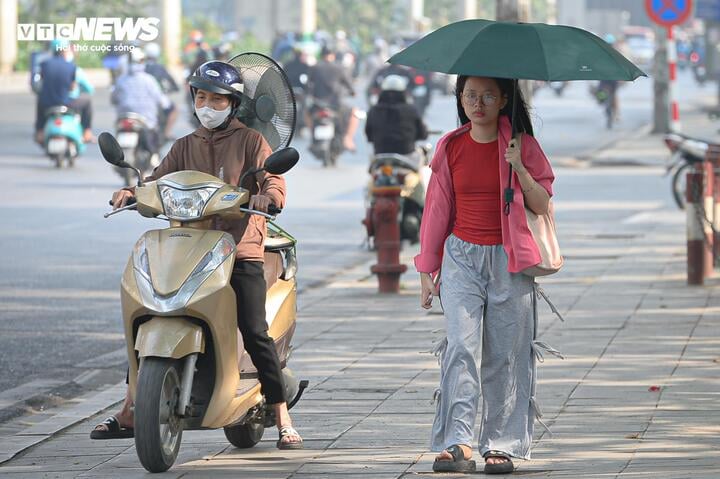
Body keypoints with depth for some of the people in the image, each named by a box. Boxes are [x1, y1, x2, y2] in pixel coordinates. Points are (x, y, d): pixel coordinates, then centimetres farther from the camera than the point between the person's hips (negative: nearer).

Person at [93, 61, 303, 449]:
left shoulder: (250, 141, 7)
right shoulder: (185, 147, 19)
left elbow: (273, 182, -5)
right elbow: (160, 182, 8)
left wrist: (266, 196, -27)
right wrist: (132, 193, -12)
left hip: (240, 249, -4)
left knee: (255, 334, -12)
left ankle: (283, 421, -7)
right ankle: (128, 413, 8)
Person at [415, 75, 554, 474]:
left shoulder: (522, 145, 2)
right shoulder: (451, 147, 7)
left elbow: (543, 206, -2)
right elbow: (437, 209, 12)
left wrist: (519, 168, -17)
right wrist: (426, 270, 12)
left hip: (509, 261, -1)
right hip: (462, 256, 1)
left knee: (507, 355, -1)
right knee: (461, 346, -13)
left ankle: (501, 445, 6)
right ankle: (457, 442, -17)